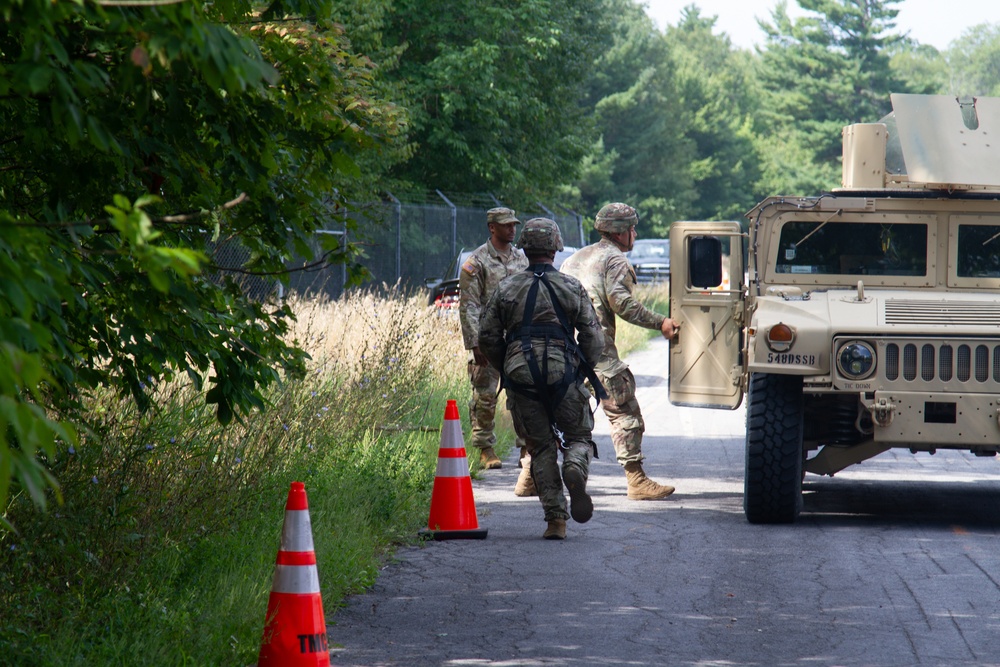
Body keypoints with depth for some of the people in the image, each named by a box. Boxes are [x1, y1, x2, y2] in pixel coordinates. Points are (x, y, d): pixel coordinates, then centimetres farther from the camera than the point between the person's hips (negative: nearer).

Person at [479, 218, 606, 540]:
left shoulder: (506, 289, 6)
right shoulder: (572, 288, 3)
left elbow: (487, 338, 6)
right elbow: (593, 339, 2)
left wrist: (505, 371, 21)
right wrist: (582, 370, 18)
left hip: (521, 379, 1)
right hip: (563, 376, -1)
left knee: (541, 448, 10)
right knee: (579, 436, 15)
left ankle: (555, 519, 0)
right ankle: (575, 471, -20)